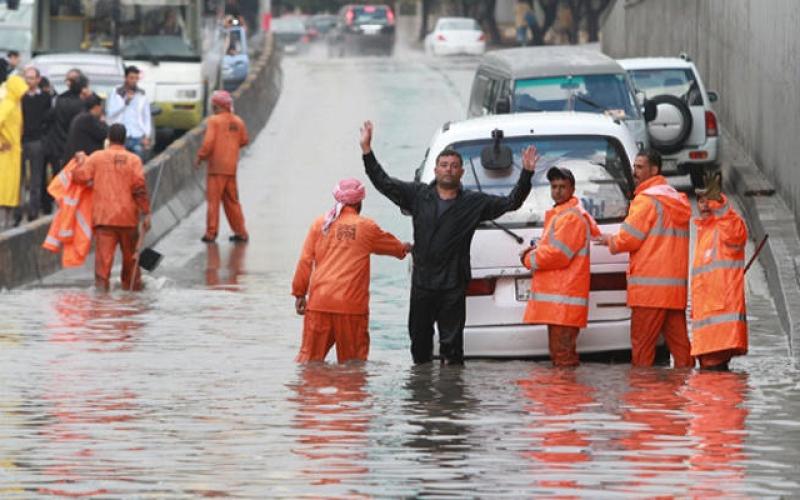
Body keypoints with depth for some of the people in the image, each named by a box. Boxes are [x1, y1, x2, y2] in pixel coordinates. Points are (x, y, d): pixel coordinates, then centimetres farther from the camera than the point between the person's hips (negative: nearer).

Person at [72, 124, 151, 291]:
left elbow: (81, 176, -4)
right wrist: (146, 213, -6)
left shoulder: (97, 157, 1)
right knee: (130, 254, 15)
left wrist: (79, 163, 18)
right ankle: (132, 285, 25)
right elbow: (139, 187, -8)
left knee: (104, 253, -6)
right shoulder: (133, 160, 0)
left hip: (103, 215, -1)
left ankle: (101, 283, -19)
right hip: (128, 216, 1)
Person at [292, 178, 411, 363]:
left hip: (319, 303, 2)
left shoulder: (320, 224, 7)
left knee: (310, 354, 5)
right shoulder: (366, 227, 2)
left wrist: (299, 293, 13)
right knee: (353, 360, 4)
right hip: (351, 305, -2)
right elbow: (392, 245, 21)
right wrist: (405, 248, 44)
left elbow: (305, 261, 6)